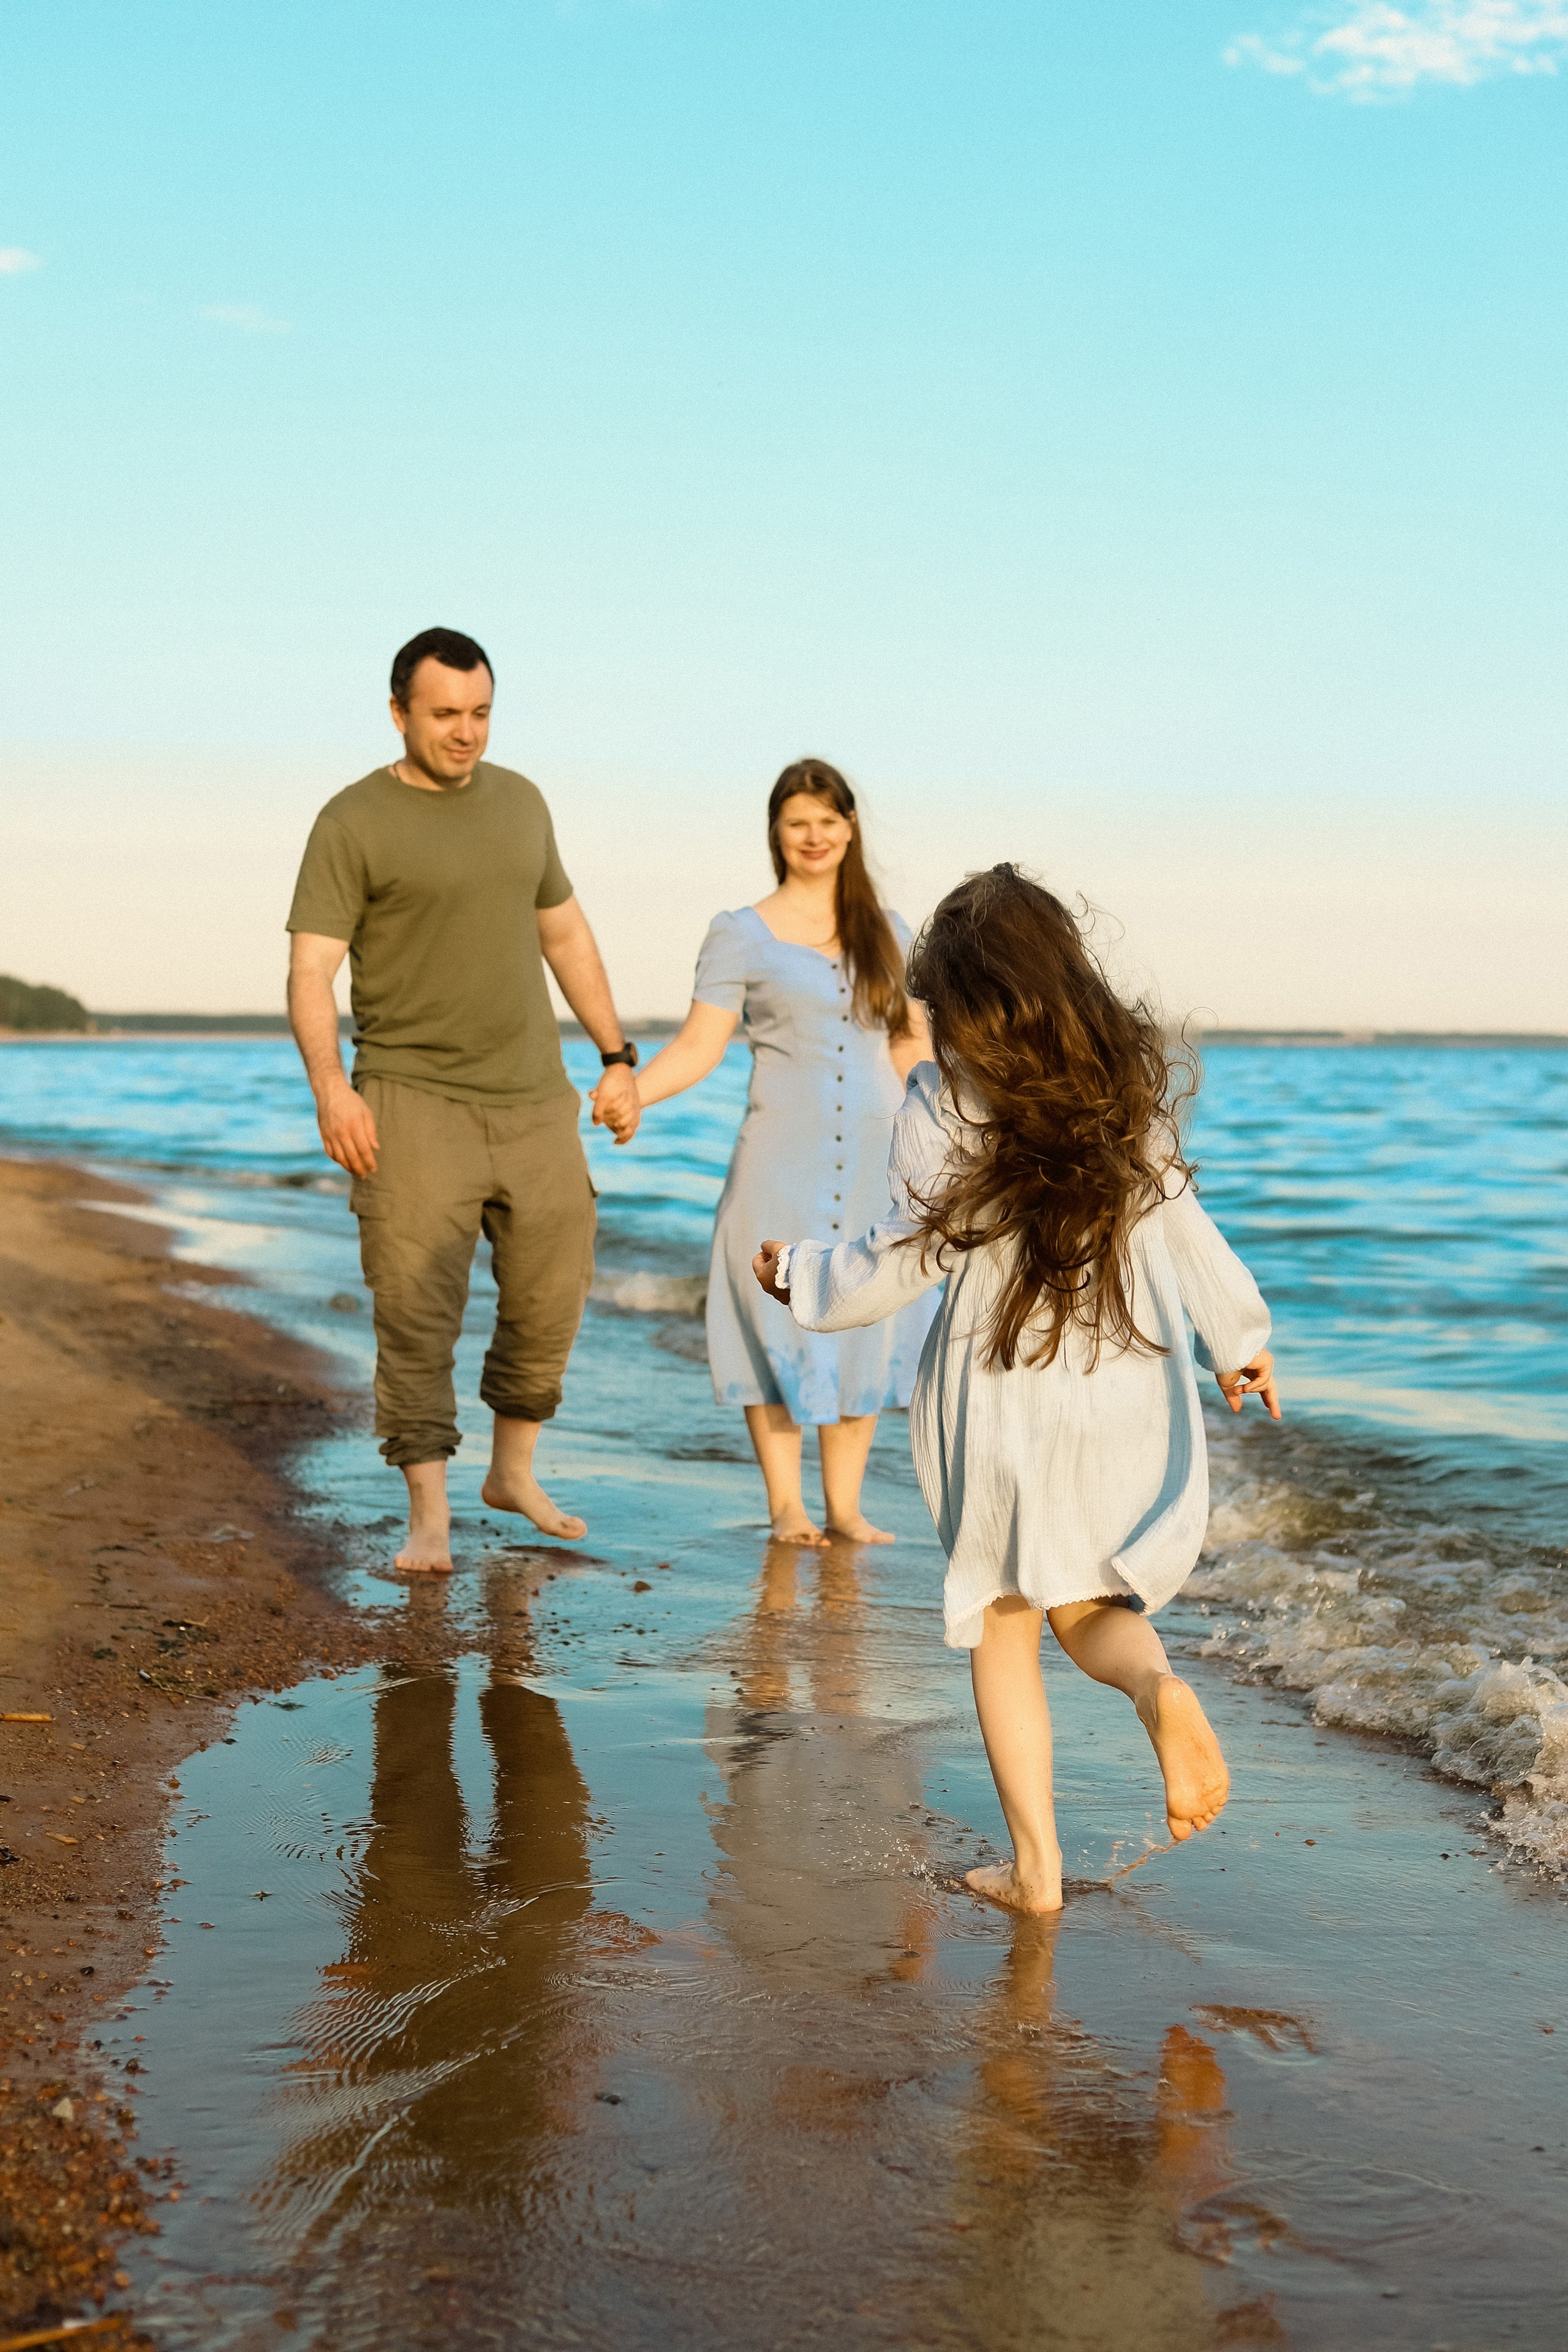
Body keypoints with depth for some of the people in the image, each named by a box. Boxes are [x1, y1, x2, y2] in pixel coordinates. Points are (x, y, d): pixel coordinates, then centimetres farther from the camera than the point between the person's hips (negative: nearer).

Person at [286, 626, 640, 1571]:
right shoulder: (353, 824, -5)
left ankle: (515, 1471, 30)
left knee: (553, 1297, 10)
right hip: (413, 1102, -5)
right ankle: (430, 1517, 3)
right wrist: (330, 1083, -28)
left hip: (534, 1100, 5)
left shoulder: (520, 801, 12)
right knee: (418, 1314, -7)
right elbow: (311, 972, -11)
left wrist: (618, 1055, 17)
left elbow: (565, 933, 21)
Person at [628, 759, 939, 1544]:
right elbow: (698, 1047, -3)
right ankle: (785, 1504, 9)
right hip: (781, 1162, -3)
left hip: (873, 1158, 3)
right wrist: (624, 1093, -17)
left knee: (865, 1327, 3)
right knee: (778, 1318, -1)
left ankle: (844, 1505, 12)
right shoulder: (741, 935, 2)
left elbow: (910, 1046, 16)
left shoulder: (887, 933, 12)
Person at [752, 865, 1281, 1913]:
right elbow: (1180, 1224, 10)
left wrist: (798, 1274, 10)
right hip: (1135, 1394, 3)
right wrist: (1240, 1335, 25)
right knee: (1089, 1607, 15)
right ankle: (1161, 1687, -19)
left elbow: (901, 1263, -9)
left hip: (1005, 1401, -3)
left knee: (1003, 1627, 13)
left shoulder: (946, 1104, -12)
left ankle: (1035, 1862, 13)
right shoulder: (1132, 1083, 1)